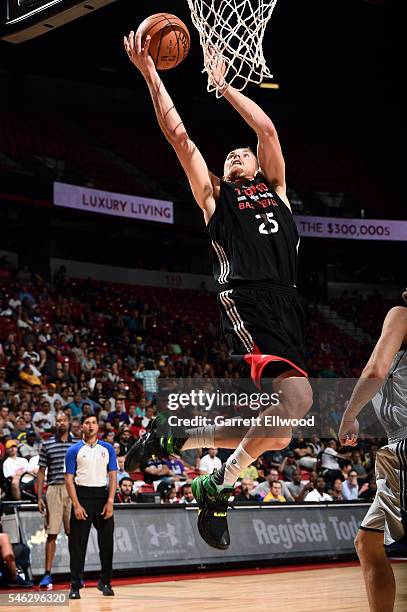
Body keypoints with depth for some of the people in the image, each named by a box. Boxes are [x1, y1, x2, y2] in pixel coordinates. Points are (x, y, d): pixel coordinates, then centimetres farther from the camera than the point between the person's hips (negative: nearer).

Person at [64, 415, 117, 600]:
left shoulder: (107, 449, 8)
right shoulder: (74, 450, 3)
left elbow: (113, 476, 6)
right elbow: (69, 479, -1)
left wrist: (110, 501, -6)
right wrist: (76, 505, -11)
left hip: (102, 496, 2)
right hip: (82, 496, -2)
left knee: (106, 542, 5)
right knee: (78, 544, -3)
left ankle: (105, 582, 18)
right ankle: (75, 586, 1)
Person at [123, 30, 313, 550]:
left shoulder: (276, 189, 28)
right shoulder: (215, 195, 20)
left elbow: (266, 128, 22)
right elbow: (178, 135, 16)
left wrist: (223, 86, 29)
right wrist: (150, 74, 16)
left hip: (285, 309, 6)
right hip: (245, 302, -6)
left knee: (275, 430, 0)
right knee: (296, 397, -28)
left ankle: (173, 438, 17)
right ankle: (219, 486, -13)